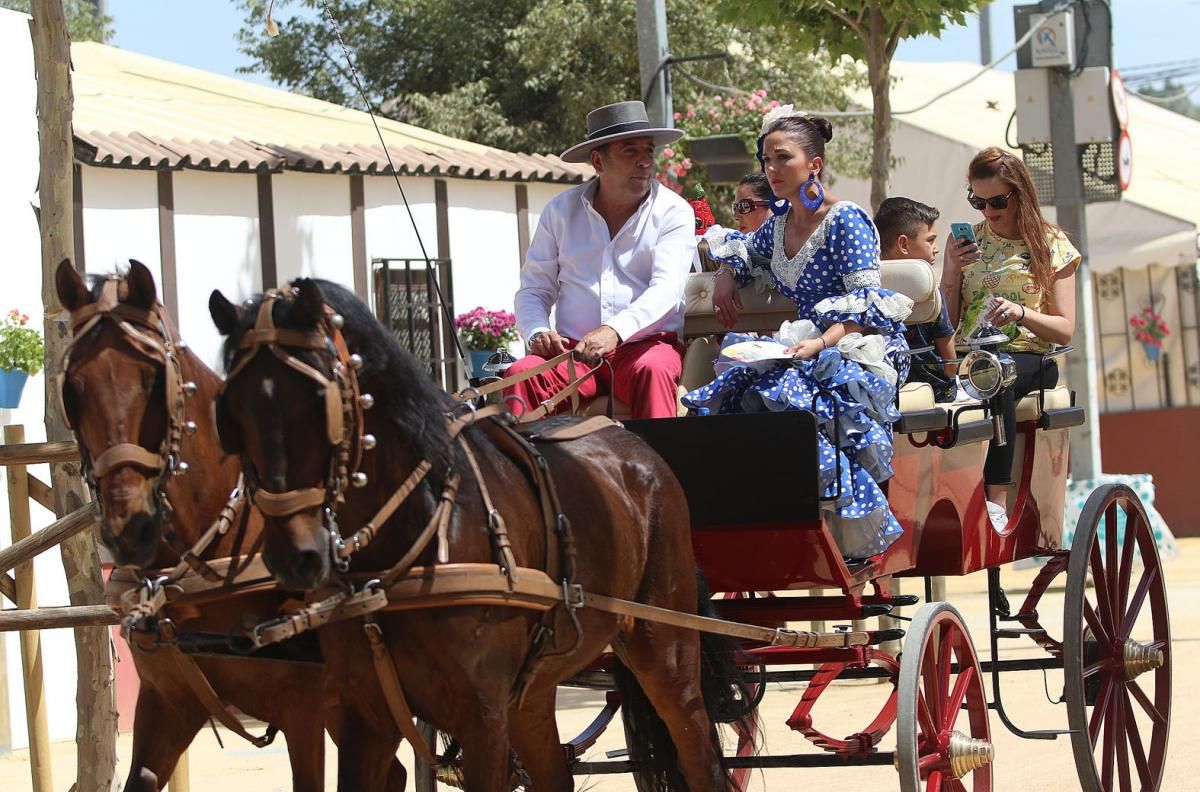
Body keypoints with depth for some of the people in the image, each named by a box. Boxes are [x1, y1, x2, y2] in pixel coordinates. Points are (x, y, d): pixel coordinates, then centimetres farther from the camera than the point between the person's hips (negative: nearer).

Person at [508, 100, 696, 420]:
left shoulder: (673, 212, 3)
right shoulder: (560, 211, 12)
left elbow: (666, 288, -13)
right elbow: (534, 289, 15)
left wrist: (614, 331, -31)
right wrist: (538, 332, -10)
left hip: (646, 345, -2)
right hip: (572, 351, 2)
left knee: (653, 371, -37)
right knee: (521, 374, -27)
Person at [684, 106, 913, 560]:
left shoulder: (845, 222, -7)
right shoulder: (779, 224, 15)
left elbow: (867, 306, -15)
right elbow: (747, 251, 41)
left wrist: (821, 343, -30)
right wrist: (727, 274, 19)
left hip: (858, 354, -7)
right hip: (810, 350, 7)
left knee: (788, 397, -36)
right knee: (736, 394, -23)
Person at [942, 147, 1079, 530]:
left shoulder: (1051, 245, 8)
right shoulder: (966, 242, 16)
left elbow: (1065, 330, 3)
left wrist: (1021, 313, -15)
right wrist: (953, 272, -1)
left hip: (1028, 358, -2)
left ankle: (997, 498, -43)